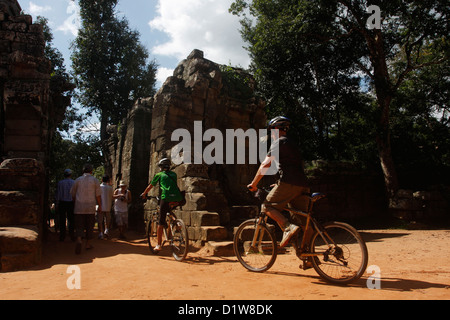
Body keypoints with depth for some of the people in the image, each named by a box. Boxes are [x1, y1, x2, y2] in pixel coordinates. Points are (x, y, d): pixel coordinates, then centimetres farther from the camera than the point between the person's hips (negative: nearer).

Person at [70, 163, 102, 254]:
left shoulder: (78, 180, 5)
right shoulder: (95, 180, 0)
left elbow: (73, 194, 12)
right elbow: (98, 195, -1)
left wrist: (75, 203, 27)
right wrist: (99, 206, 7)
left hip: (79, 207, 1)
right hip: (91, 207, -1)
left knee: (79, 226, 1)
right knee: (89, 226, 10)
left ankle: (79, 240, -24)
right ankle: (88, 244, 16)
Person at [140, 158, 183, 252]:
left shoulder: (159, 175, 15)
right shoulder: (174, 174, 25)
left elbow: (150, 186, 27)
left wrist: (144, 194, 43)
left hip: (166, 198, -4)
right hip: (177, 199, 4)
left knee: (161, 222, 3)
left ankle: (158, 245, 3)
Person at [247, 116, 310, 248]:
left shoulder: (278, 142, 2)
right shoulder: (292, 145, 29)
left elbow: (265, 165, -4)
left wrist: (253, 184, 3)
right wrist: (279, 184, 39)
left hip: (289, 183, -8)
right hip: (303, 184, 8)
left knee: (267, 207, 1)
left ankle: (288, 227, -20)